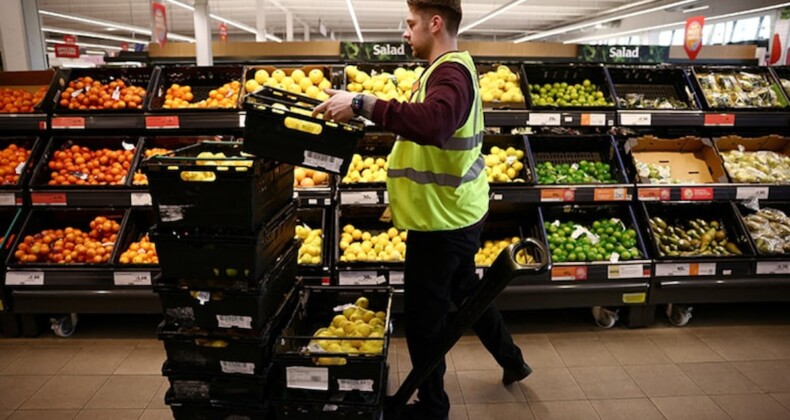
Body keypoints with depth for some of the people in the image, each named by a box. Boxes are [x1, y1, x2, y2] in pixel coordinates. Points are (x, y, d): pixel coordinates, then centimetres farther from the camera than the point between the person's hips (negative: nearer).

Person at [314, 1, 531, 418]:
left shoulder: (451, 72, -22)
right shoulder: (451, 68, 13)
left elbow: (432, 124, -43)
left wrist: (361, 103, -41)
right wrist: (367, 110, 6)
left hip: (442, 219, -11)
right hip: (456, 213, 11)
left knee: (423, 316, 5)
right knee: (465, 290, 27)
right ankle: (511, 360, 45)